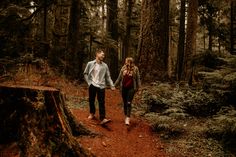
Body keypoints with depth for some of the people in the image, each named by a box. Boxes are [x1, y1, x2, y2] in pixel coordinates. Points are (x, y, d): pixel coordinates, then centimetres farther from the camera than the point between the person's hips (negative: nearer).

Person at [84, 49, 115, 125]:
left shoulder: (105, 66, 3)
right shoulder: (90, 64, 0)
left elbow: (108, 76, 6)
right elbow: (85, 73, 7)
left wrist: (112, 85, -2)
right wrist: (89, 82, -1)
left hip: (101, 86, 0)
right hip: (92, 85, 0)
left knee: (101, 102, -6)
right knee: (91, 101, 12)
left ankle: (103, 119, -10)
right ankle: (92, 113, 35)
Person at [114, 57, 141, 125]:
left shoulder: (135, 69, -2)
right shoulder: (123, 68, 4)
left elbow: (138, 79, 2)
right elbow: (119, 78, 12)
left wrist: (138, 87, -4)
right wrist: (114, 85, 13)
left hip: (131, 88, -3)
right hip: (123, 88, 3)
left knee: (129, 103, -11)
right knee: (125, 103, 10)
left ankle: (128, 118, -14)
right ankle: (126, 116, 24)